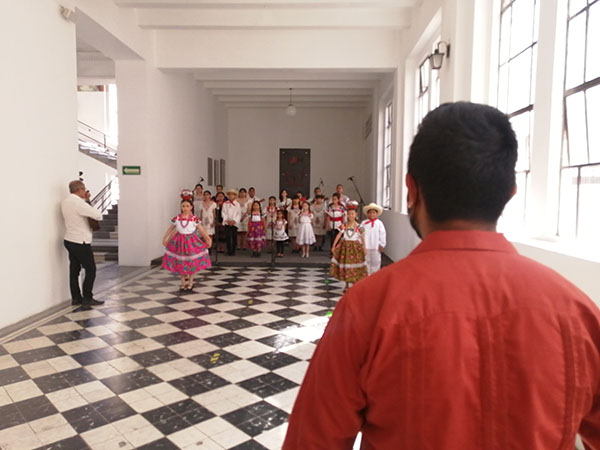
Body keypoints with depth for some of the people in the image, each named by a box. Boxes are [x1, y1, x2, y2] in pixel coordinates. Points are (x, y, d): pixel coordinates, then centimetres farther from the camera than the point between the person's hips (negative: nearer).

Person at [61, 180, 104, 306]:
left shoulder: (65, 202, 7)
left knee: (74, 270, 12)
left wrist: (86, 200, 7)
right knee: (91, 270, 2)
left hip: (70, 241, 9)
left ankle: (76, 298, 17)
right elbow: (98, 215, -21)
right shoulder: (79, 203, -20)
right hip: (81, 242, -9)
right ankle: (87, 298, 6)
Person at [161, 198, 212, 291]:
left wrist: (208, 239, -6)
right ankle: (183, 283, 22)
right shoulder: (176, 218, -3)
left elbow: (201, 230, -4)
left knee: (191, 263, 4)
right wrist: (165, 239, 11)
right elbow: (170, 229, 9)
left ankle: (190, 283, 21)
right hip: (180, 241, 2)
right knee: (181, 263, 8)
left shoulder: (194, 219, -9)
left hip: (191, 241, -2)